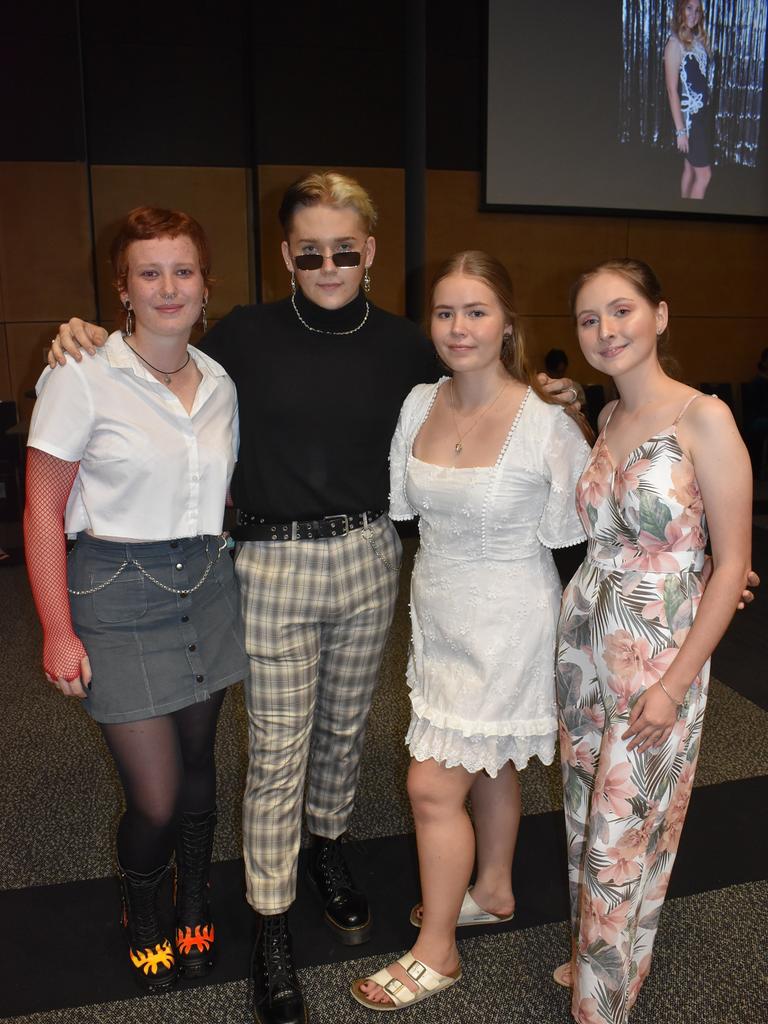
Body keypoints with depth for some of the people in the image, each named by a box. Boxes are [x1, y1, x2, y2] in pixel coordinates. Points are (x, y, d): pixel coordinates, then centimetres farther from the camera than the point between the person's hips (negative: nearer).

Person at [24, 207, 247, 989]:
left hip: (206, 588, 5)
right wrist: (57, 631, -11)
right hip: (117, 597, -4)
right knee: (155, 799, 0)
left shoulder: (219, 384, 6)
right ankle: (142, 917, 34)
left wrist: (223, 560, 9)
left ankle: (194, 910, 41)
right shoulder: (82, 379, -11)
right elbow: (43, 512, -9)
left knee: (197, 764, 16)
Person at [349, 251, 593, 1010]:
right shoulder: (419, 404, -3)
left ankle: (435, 952, 25)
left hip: (505, 625, -5)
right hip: (437, 617, 6)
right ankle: (492, 892, 48)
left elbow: (578, 528, -8)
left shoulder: (546, 422, -19)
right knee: (486, 766, 24)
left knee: (433, 788, 1)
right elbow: (396, 504, 4)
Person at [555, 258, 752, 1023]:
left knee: (624, 835, 8)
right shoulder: (606, 418, 6)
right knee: (586, 815, 19)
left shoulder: (704, 419, -15)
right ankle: (592, 956, 44)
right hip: (584, 638, 7)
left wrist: (675, 682, -16)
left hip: (659, 652, -6)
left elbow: (732, 564, -14)